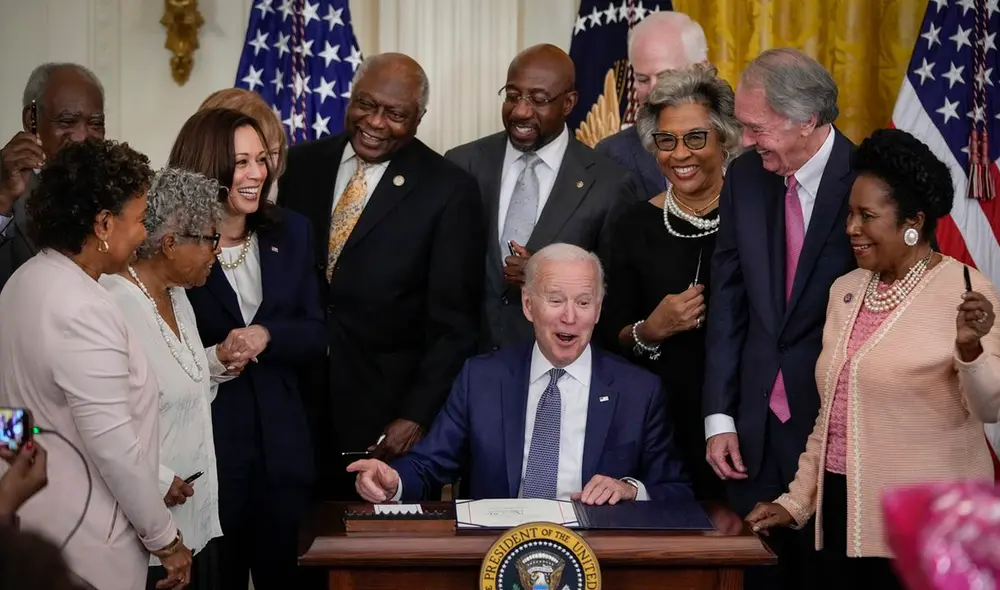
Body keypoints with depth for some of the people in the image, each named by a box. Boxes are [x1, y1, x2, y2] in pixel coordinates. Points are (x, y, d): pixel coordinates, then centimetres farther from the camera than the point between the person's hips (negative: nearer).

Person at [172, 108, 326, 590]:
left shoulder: (290, 233, 5)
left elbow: (315, 334, 4)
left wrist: (267, 334, -15)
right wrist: (214, 357, -24)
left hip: (281, 440, 4)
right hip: (203, 441, -4)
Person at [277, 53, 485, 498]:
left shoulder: (448, 191, -6)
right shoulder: (304, 164, 6)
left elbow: (453, 324, -6)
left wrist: (416, 416, -12)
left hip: (385, 415, -3)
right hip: (295, 400, 3)